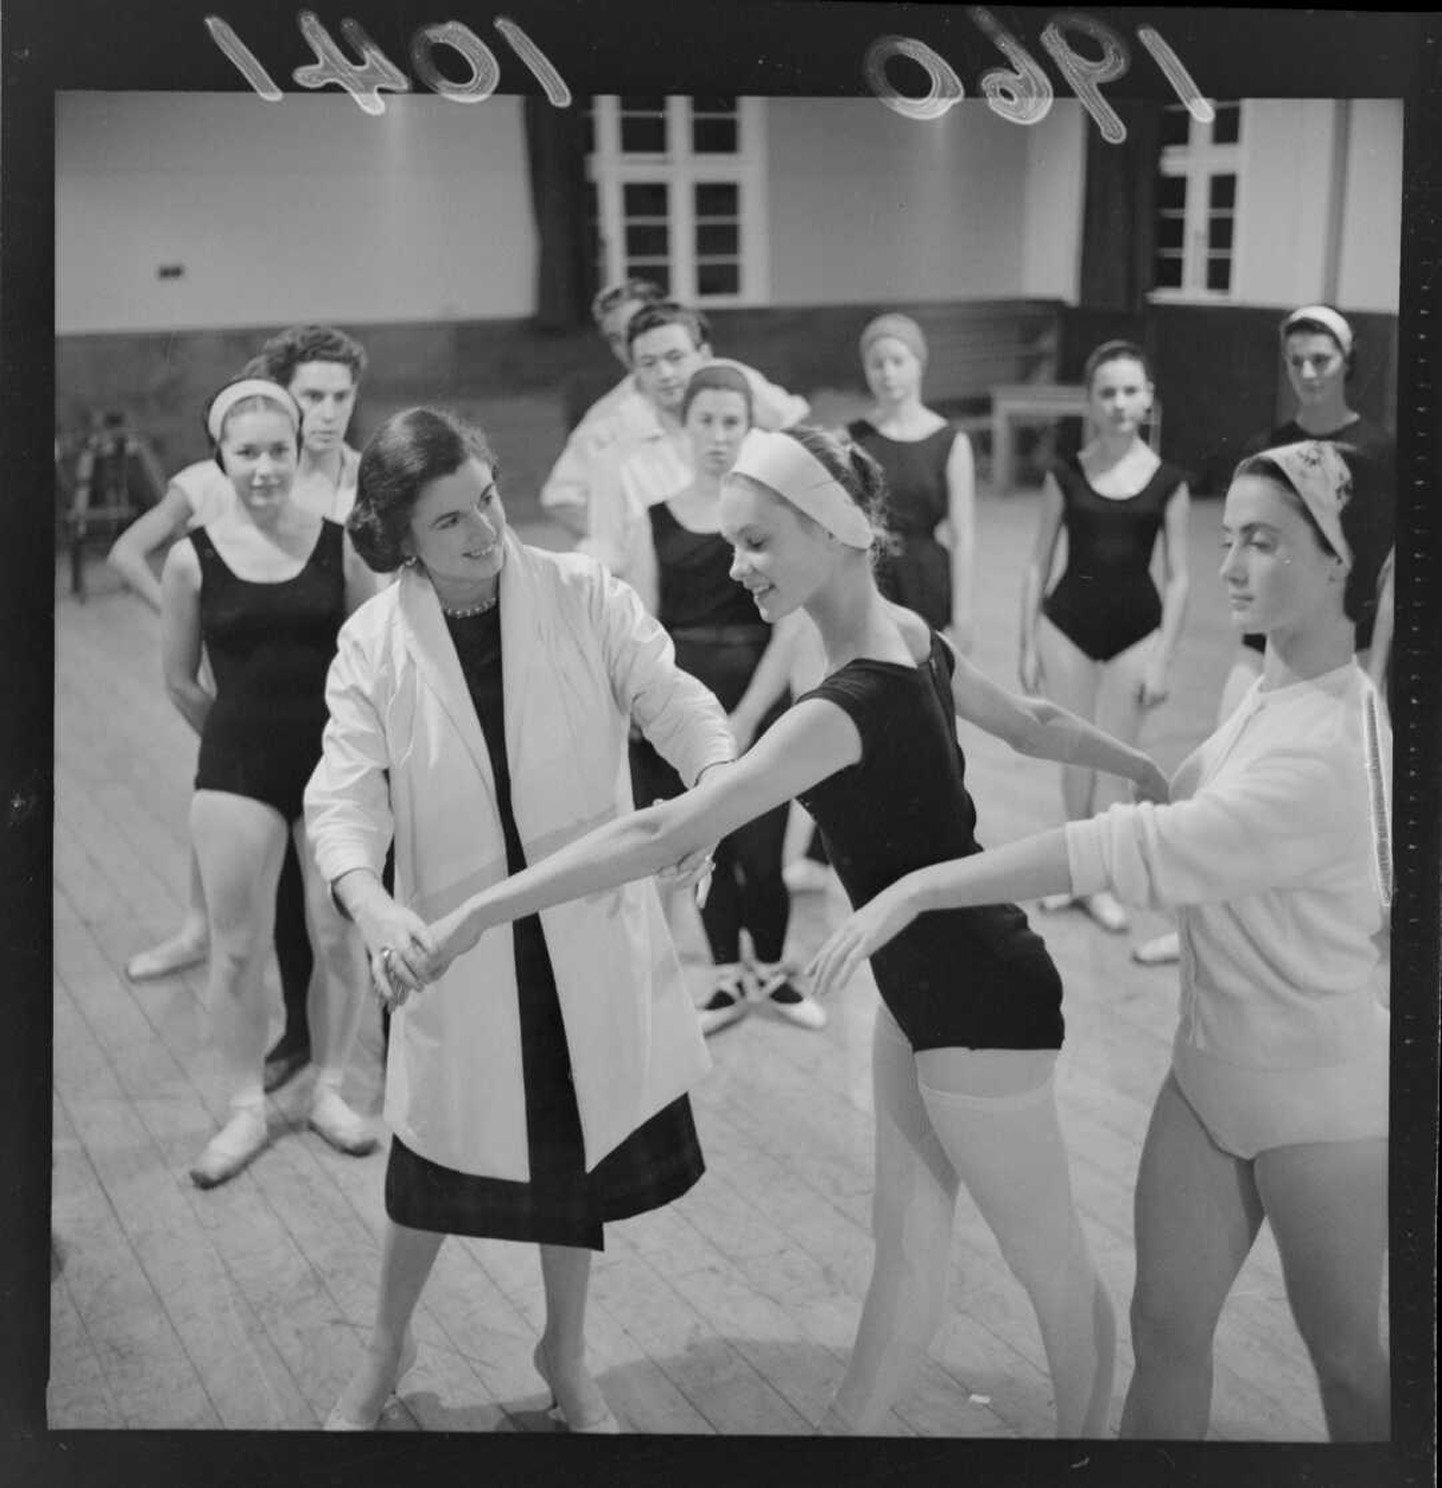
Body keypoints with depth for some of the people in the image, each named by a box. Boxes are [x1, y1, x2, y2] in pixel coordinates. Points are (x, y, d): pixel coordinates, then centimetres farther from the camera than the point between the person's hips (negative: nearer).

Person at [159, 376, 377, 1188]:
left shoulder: (341, 544, -5)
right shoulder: (194, 557, -5)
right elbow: (181, 680, 7)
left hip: (336, 761, 0)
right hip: (237, 770, 0)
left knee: (339, 938, 7)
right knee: (239, 950, 5)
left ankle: (331, 1091, 27)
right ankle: (247, 1108, 22)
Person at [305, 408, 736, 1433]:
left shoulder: (584, 596, -10)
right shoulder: (374, 644, -10)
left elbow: (672, 698, -15)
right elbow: (345, 794, -15)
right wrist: (370, 903, -35)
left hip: (589, 934, 1)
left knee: (577, 1154, 15)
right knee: (439, 1158, 12)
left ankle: (566, 1356, 42)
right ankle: (388, 1347, 43)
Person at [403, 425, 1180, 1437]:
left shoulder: (851, 705, -29)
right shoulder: (908, 636, -1)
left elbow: (666, 833, -34)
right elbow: (1032, 725, 14)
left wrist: (479, 912, -33)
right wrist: (1154, 773, 31)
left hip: (980, 1011, -9)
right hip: (925, 987, 9)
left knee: (1054, 1269, 13)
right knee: (908, 1249, 18)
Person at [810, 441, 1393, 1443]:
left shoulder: (1325, 755, -29)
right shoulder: (1271, 685, -2)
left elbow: (1129, 851, -37)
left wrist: (919, 889, -37)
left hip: (1316, 1101, -7)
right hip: (1208, 1069, 7)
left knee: (1348, 1359, 13)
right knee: (1166, 1328, 12)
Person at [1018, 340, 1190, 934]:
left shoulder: (1168, 481, -3)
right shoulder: (1065, 475, -1)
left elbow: (1178, 579, 0)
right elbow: (1038, 564, 3)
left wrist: (1162, 659, -5)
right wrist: (1027, 646, 0)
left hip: (1136, 630, 0)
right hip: (1067, 624, 1)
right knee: (1074, 756, 8)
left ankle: (1098, 879, 21)